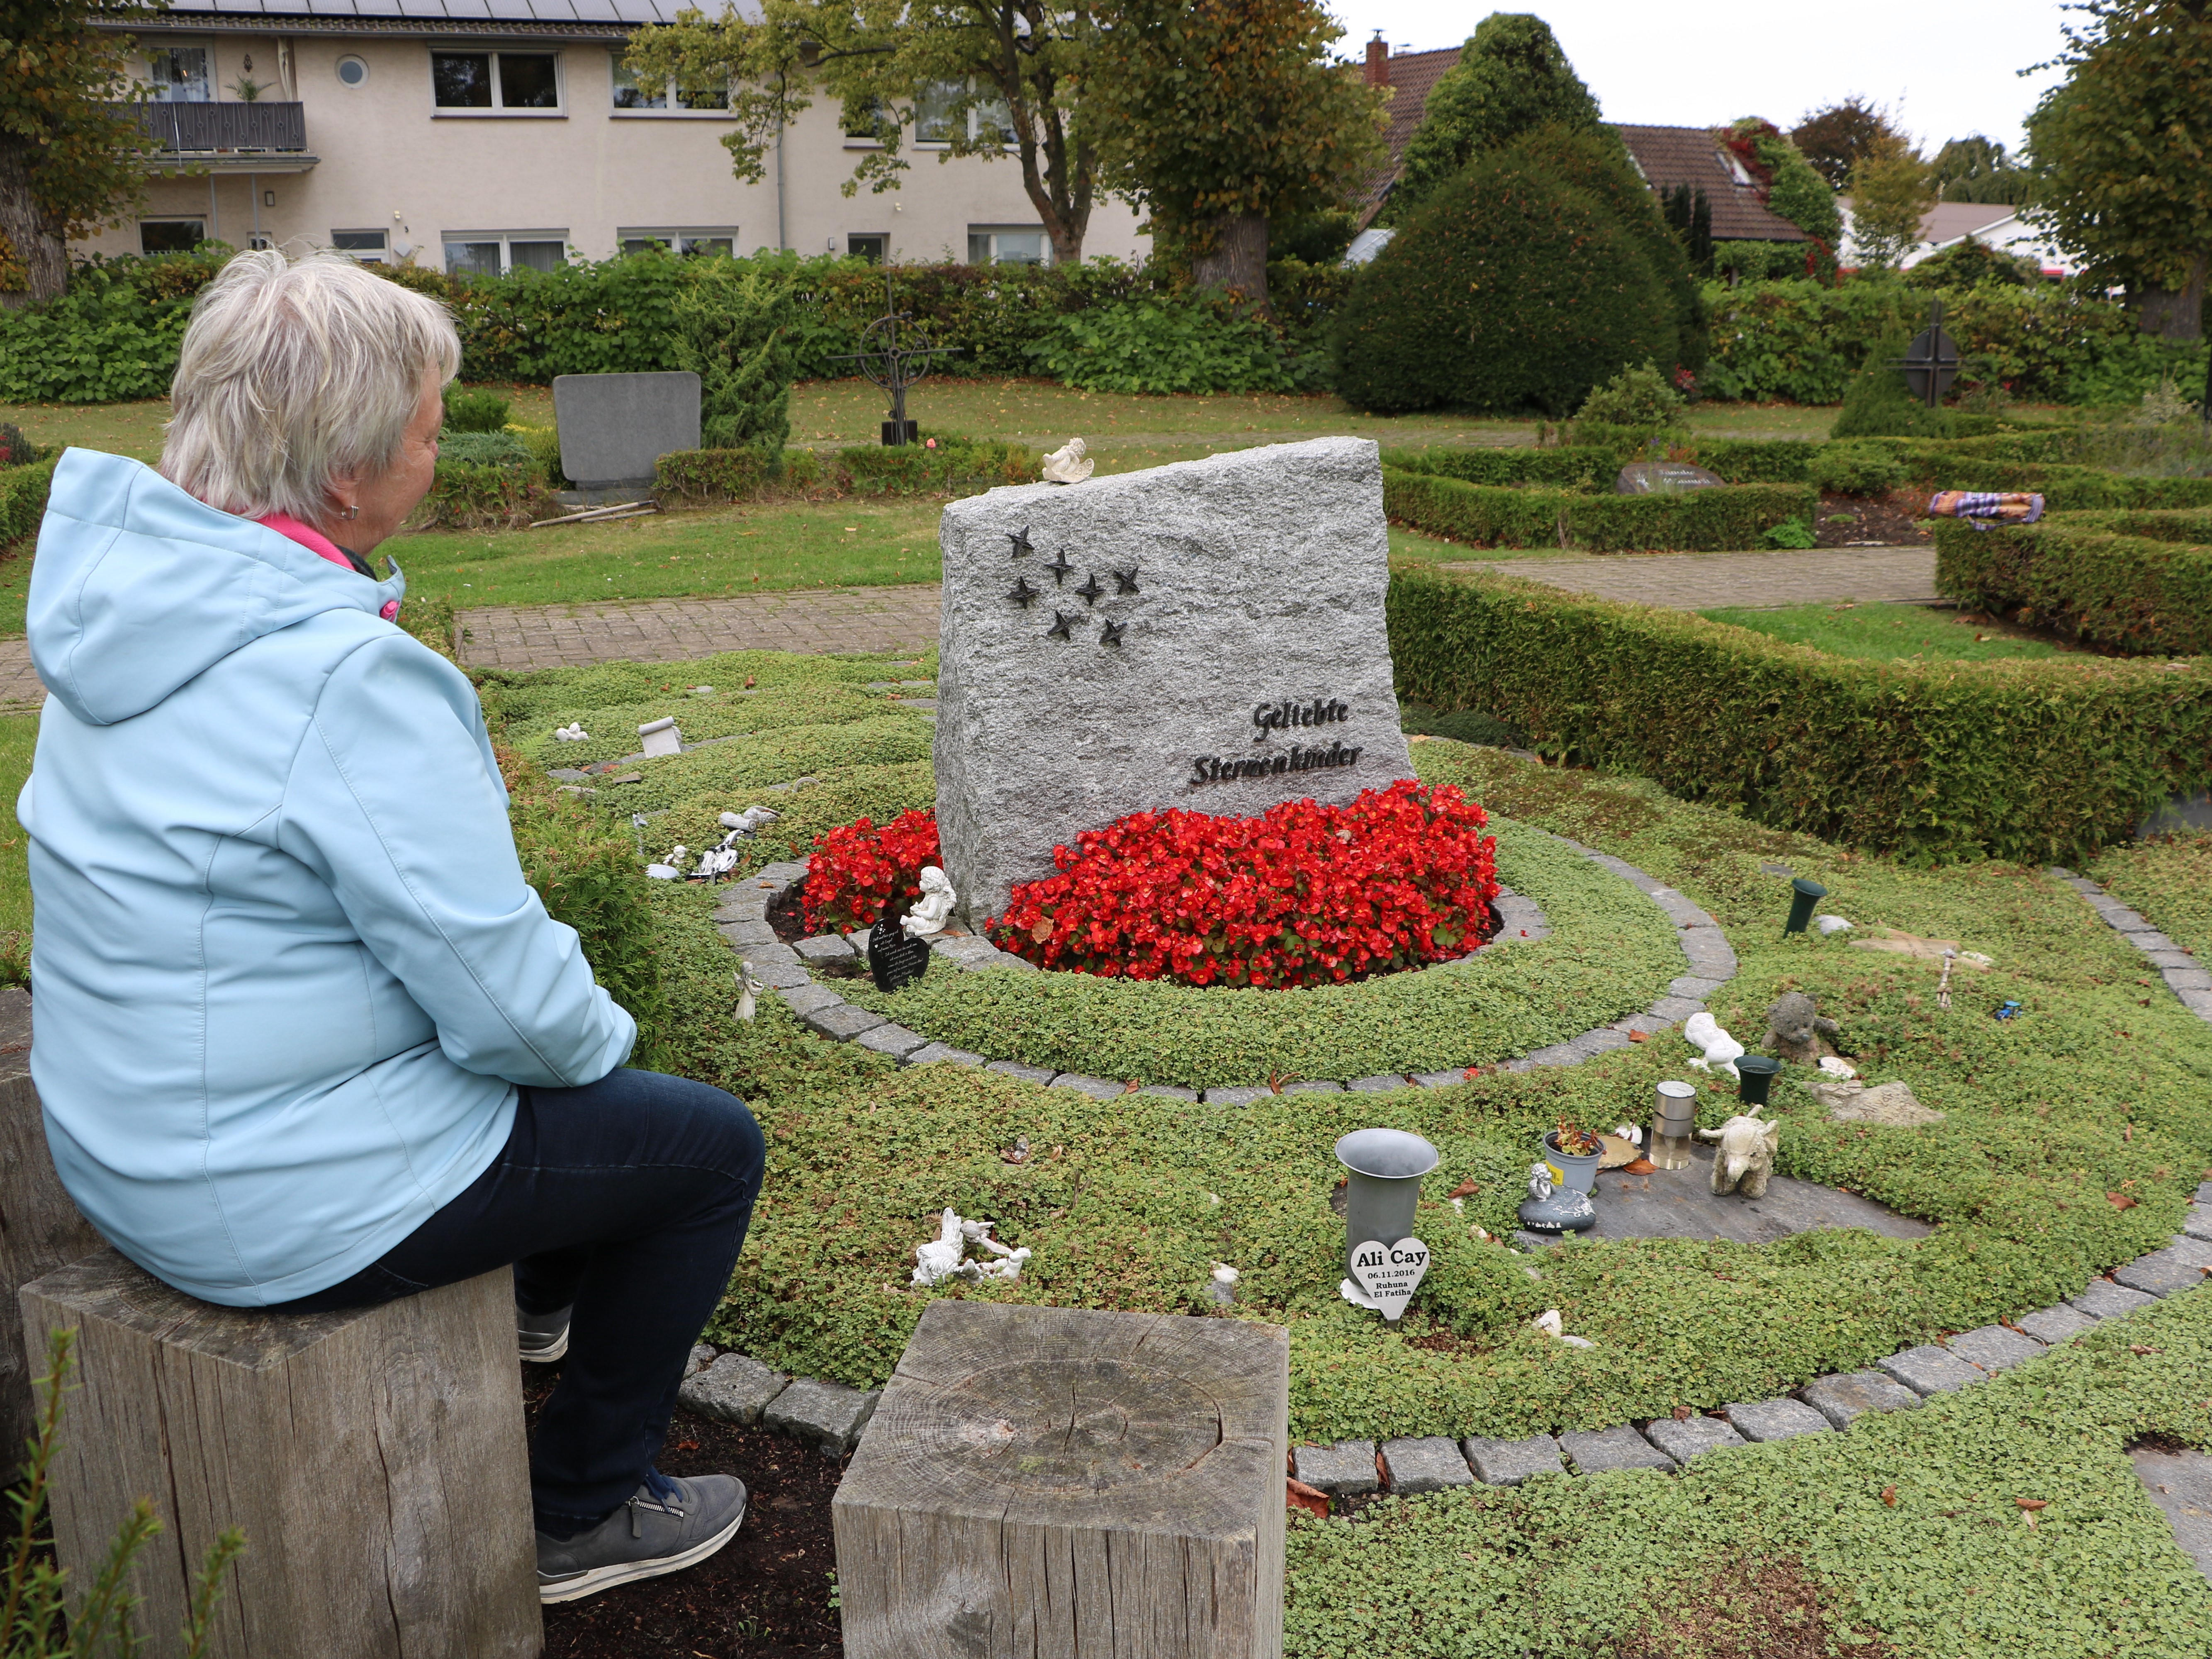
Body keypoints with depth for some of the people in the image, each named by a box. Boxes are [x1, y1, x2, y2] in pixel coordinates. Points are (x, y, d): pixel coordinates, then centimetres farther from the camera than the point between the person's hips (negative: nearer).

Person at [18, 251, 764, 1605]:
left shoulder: (126, 588, -1)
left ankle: (547, 1295, 53)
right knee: (712, 1145, 7)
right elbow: (513, 1004, -27)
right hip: (291, 1201, -9)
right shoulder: (347, 679, -30)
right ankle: (584, 1513, 22)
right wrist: (595, 1037, -4)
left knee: (579, 1049, 28)